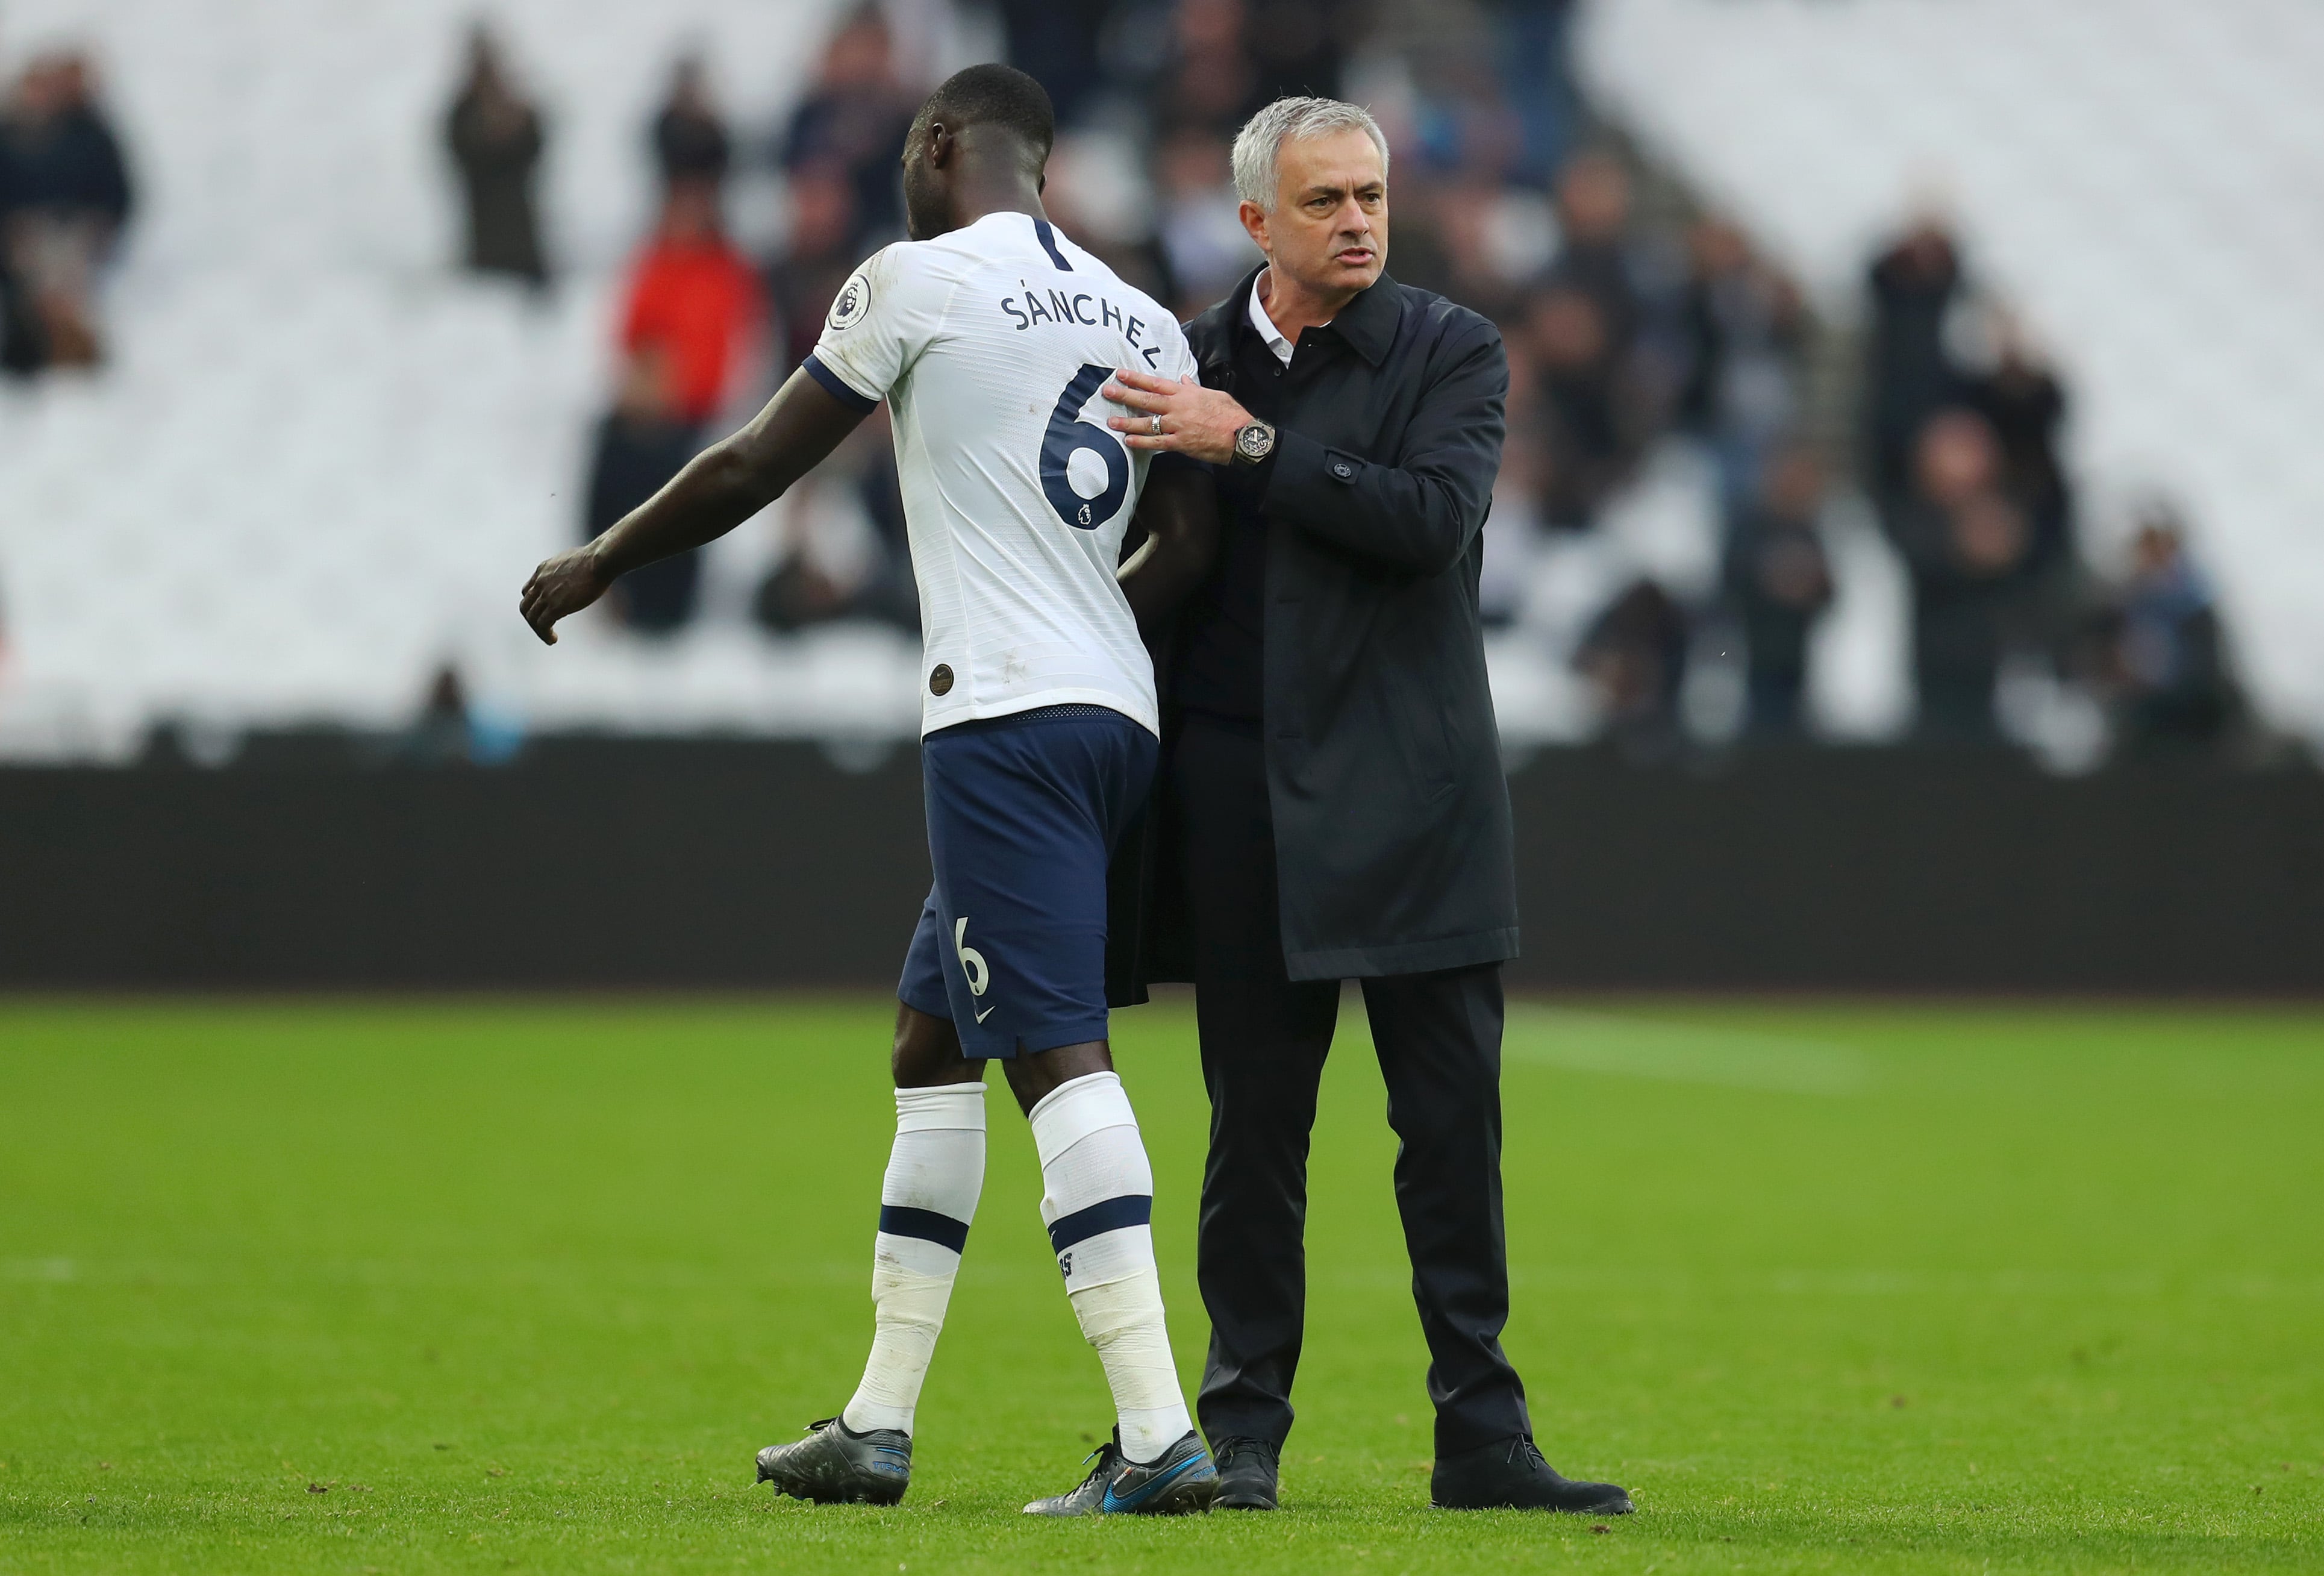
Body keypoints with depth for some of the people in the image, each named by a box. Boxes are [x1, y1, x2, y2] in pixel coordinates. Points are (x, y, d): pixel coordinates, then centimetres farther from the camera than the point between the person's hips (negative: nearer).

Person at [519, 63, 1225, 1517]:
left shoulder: (920, 280, -3)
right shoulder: (1137, 320, 16)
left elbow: (753, 472, 3)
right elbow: (1193, 543, 12)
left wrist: (594, 568, 17)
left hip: (1006, 722, -8)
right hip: (1118, 710, 8)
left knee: (1058, 1053, -13)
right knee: (932, 1044, 17)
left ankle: (1159, 1437, -23)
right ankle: (879, 1426, 20)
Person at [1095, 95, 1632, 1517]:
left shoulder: (1451, 351, 2)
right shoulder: (1190, 362, 10)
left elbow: (1433, 516, -15)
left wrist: (1250, 446, -16)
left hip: (1408, 793, -2)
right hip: (1241, 797, 2)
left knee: (1452, 1122, -2)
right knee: (1255, 1129, 3)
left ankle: (1482, 1438, 1)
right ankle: (1244, 1435, 9)